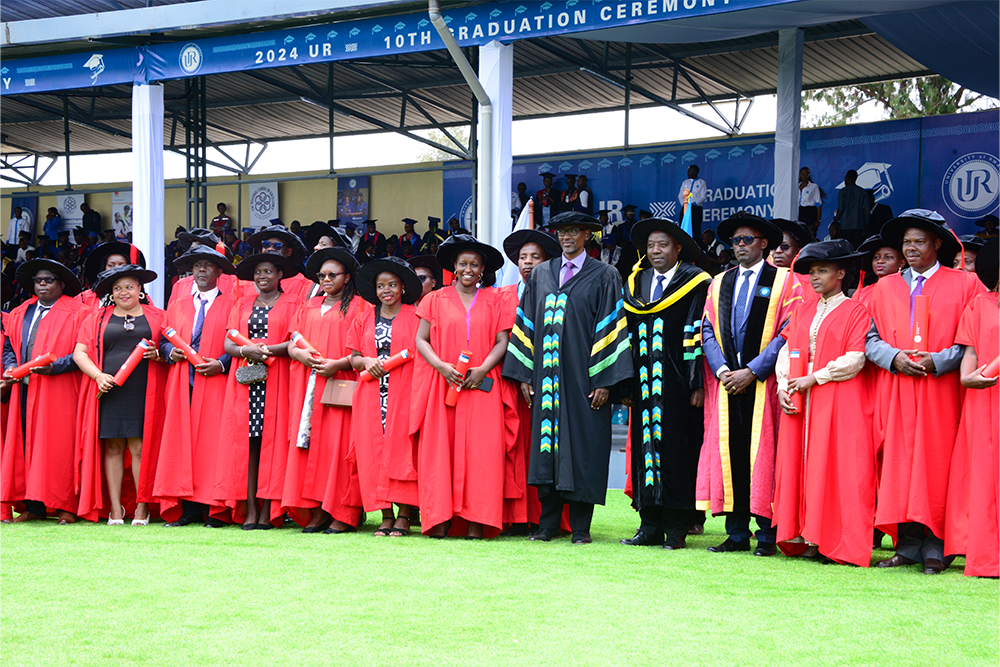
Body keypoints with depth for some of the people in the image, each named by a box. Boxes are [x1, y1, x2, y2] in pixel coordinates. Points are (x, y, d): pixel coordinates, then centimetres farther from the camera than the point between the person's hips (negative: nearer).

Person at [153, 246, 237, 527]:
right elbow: (164, 340, 19)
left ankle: (214, 511, -6)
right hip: (181, 385, 4)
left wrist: (221, 363, -13)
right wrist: (171, 352, -2)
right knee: (180, 441, -4)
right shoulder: (176, 307, 20)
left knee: (212, 443, -7)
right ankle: (188, 508, -2)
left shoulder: (231, 306, 8)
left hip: (215, 384, -3)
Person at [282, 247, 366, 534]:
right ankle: (317, 512, 2)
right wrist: (301, 354, -7)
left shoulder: (357, 306, 3)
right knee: (311, 444, -1)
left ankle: (343, 515, -6)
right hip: (309, 386, 5)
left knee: (339, 444, -8)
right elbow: (292, 344, 15)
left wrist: (338, 363, -19)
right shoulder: (308, 307, 20)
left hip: (341, 385, -5)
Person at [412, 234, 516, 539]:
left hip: (482, 386, 0)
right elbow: (421, 339, 6)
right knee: (440, 450, -6)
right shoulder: (436, 299, 12)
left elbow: (502, 341, 5)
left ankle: (475, 521, -7)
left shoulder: (494, 301, 13)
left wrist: (483, 369, -11)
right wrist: (441, 366, -11)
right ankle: (440, 518, -4)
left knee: (481, 451, -7)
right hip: (442, 385, 0)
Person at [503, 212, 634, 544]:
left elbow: (610, 327, -4)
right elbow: (527, 324, 13)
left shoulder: (604, 277, 2)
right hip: (547, 379, 3)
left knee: (582, 447, -2)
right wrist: (524, 375, 5)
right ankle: (548, 523, 10)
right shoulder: (540, 275, 13)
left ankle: (580, 526, 6)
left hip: (583, 379, -3)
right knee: (546, 446, 2)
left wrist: (604, 381, -11)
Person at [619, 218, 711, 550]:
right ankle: (650, 526, 8)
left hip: (676, 385, -5)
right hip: (644, 383, 5)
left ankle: (677, 529, 1)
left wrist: (698, 383, -14)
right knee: (645, 445, 4)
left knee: (675, 447, -4)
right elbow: (627, 337, 16)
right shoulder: (635, 284, 15)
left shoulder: (696, 284, -2)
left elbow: (700, 336, -8)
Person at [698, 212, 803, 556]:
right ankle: (736, 533, 6)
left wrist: (752, 371, -12)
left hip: (764, 383, -4)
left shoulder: (784, 281, 3)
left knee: (763, 453, -5)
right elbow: (708, 331, 11)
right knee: (728, 452, 1)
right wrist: (722, 371, -5)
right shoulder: (719, 284, 18)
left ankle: (767, 534, -1)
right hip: (726, 382, 4)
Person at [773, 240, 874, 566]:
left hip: (840, 402, -6)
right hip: (799, 402, 6)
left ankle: (835, 542, -5)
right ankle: (808, 538, 4)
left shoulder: (855, 312, 0)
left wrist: (813, 379, -13)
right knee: (799, 464, 1)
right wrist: (783, 386, -3)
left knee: (836, 467, -7)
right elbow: (786, 351, 13)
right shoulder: (802, 311, 18)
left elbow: (855, 360, -10)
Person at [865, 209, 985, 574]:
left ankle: (935, 549, -2)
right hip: (896, 392, 3)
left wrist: (938, 361, -14)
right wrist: (894, 357, -9)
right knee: (899, 465, -2)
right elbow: (871, 338, 10)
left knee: (936, 465, -5)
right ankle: (908, 546, 2)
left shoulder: (964, 284, 6)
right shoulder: (885, 287, 17)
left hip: (941, 391, -3)